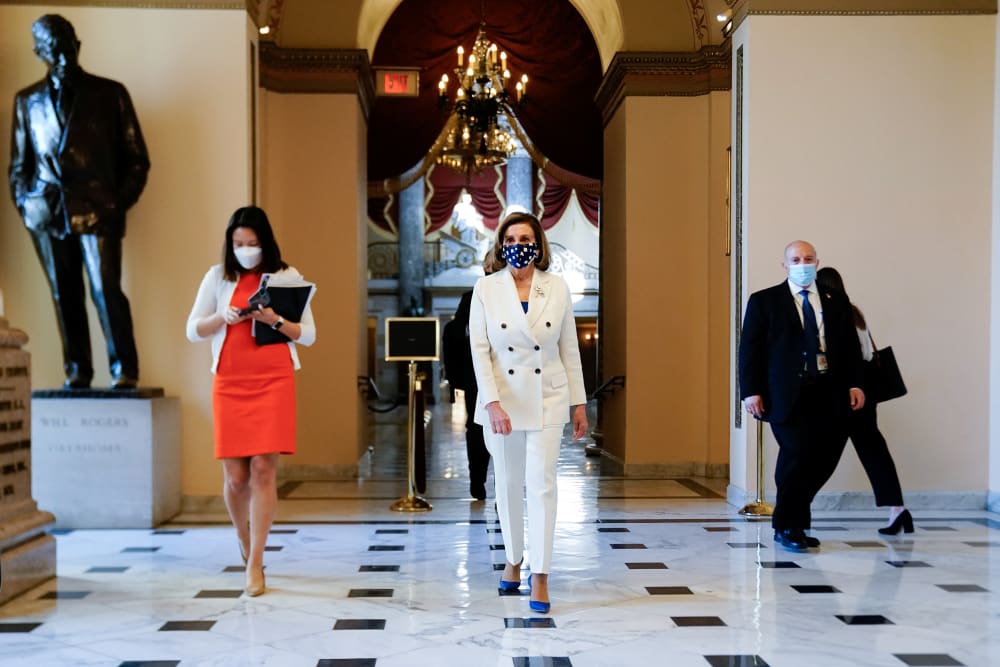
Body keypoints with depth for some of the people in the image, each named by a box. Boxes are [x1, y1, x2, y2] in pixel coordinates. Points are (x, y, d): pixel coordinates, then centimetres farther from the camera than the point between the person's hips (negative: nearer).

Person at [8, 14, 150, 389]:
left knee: (106, 291, -11)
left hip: (96, 210, -3)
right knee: (65, 296, 4)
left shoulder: (110, 94, 8)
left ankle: (124, 371, -4)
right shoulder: (27, 101, 15)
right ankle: (76, 371, 11)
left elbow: (136, 158, 8)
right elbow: (18, 162, 19)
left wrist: (120, 202, -3)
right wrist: (23, 203, 4)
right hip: (47, 213, 3)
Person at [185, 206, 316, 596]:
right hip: (229, 384, 2)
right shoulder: (218, 277, 9)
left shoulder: (287, 276, 5)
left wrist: (276, 320, -14)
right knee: (235, 475, 2)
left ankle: (255, 564, -3)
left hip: (273, 381, -1)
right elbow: (193, 330, 9)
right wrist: (222, 317, -10)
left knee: (263, 469, -9)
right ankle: (244, 542, 28)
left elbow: (308, 335, 3)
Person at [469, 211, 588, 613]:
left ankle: (540, 576, -2)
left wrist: (579, 402, 5)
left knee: (541, 483, -7)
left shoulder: (557, 288, 0)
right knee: (508, 486, 12)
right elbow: (479, 350, -7)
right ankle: (513, 560, 31)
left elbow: (569, 349, 4)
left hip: (547, 399, 0)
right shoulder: (485, 288, -3)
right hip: (501, 401, 1)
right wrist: (493, 403, -16)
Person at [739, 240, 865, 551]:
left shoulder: (836, 301, 15)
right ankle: (786, 527, 5)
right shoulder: (764, 301, 5)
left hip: (829, 394, 4)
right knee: (798, 453, -12)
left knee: (824, 458, 1)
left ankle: (796, 520, 22)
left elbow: (850, 345, 14)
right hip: (788, 394, -4)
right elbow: (750, 348, 0)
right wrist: (751, 391, -8)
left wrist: (855, 384, 2)